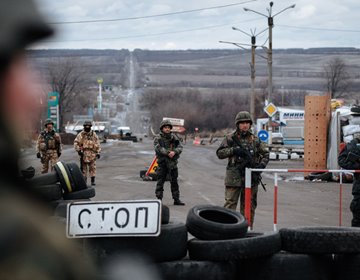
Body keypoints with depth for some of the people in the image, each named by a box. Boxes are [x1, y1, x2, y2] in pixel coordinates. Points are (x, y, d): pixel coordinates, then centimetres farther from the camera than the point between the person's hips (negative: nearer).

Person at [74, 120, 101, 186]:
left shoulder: (94, 134, 6)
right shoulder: (81, 135, 2)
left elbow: (97, 144, 8)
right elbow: (76, 143, 0)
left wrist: (98, 152, 2)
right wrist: (78, 150, -11)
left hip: (92, 153, 0)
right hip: (84, 153, 0)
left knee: (93, 167, -2)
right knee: (83, 168, 4)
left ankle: (93, 181, 3)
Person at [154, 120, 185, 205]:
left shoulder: (174, 137, 9)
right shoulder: (158, 138, -1)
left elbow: (180, 147, 0)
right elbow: (158, 148, -16)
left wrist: (174, 152, -21)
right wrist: (168, 152, -27)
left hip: (173, 163, 3)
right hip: (162, 162, -3)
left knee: (174, 181, 8)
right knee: (160, 181, -1)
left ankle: (176, 199, 14)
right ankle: (159, 199, 5)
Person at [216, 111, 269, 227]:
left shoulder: (255, 139, 11)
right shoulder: (230, 138, 3)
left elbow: (265, 153, 14)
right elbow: (219, 153, -2)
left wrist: (262, 164, -5)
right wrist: (234, 150, -16)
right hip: (234, 177, -3)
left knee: (249, 207, 8)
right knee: (230, 204, -7)